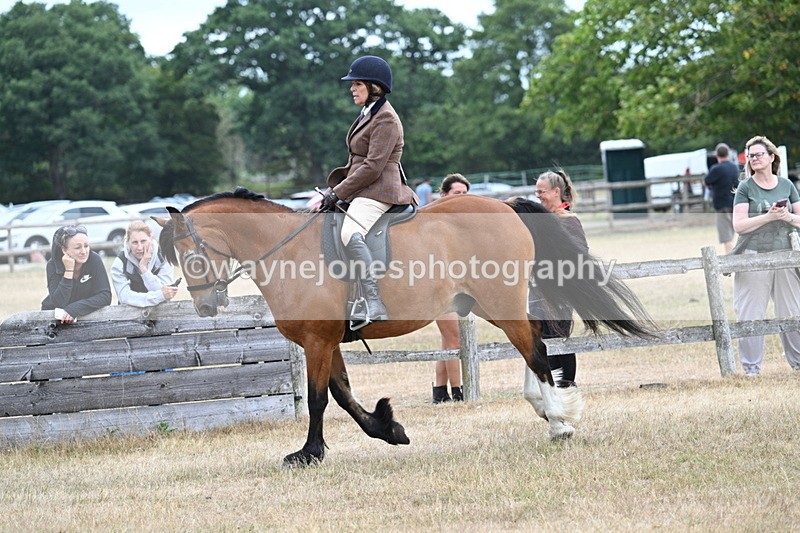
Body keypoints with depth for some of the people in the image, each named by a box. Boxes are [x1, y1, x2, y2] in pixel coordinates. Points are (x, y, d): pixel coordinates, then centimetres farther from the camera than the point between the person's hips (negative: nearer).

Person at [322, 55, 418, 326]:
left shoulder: (386, 119, -13)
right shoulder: (368, 114, 19)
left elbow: (372, 167, -19)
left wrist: (338, 193, -17)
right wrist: (334, 188, 12)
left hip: (378, 191, -12)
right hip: (362, 191, 12)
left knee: (349, 233, -35)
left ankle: (375, 305, -41)